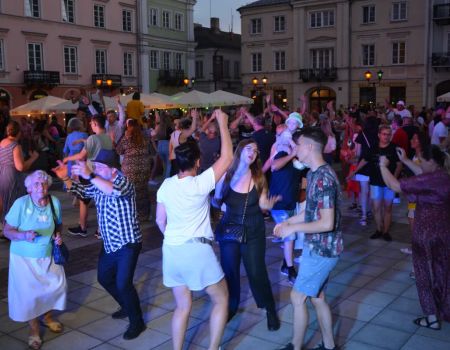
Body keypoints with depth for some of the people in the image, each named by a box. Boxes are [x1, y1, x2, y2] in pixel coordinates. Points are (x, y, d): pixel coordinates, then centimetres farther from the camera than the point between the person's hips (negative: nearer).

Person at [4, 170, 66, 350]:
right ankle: (34, 330, 24)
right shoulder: (21, 203, -20)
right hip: (24, 257, -4)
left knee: (58, 286, 9)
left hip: (48, 256, 4)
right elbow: (7, 230, -15)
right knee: (28, 294, 1)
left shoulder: (55, 202, -9)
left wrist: (58, 235, -11)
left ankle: (47, 317, 38)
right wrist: (24, 235, -33)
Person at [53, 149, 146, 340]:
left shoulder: (124, 182, -19)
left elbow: (115, 190, -42)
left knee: (123, 283, -12)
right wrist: (66, 178, 0)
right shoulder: (99, 184, 4)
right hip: (109, 244, 9)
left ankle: (137, 322, 8)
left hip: (127, 244, -9)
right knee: (104, 278, 20)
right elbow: (81, 191, 18)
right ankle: (127, 307, 41)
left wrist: (89, 175, -49)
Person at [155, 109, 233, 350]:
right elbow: (227, 157, -12)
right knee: (221, 299, 13)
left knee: (183, 306, 17)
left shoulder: (166, 185, 1)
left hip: (171, 250, 6)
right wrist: (222, 123, -5)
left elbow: (160, 220, 9)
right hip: (197, 249, -6)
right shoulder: (199, 184, -15)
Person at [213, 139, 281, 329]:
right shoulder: (226, 174, -7)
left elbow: (262, 204, -4)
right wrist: (218, 194, -21)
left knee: (256, 272, 0)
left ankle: (270, 310, 21)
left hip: (253, 232, -1)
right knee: (229, 270, 9)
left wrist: (269, 204, -25)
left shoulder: (258, 177, -6)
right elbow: (217, 201, 0)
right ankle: (230, 307, 32)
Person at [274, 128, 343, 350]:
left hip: (322, 249, -9)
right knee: (317, 298, 18)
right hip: (316, 247, 9)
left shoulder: (323, 178, -24)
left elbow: (327, 223, -26)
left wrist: (294, 228, -18)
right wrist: (288, 221, 8)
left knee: (298, 298, 2)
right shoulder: (314, 174, 7)